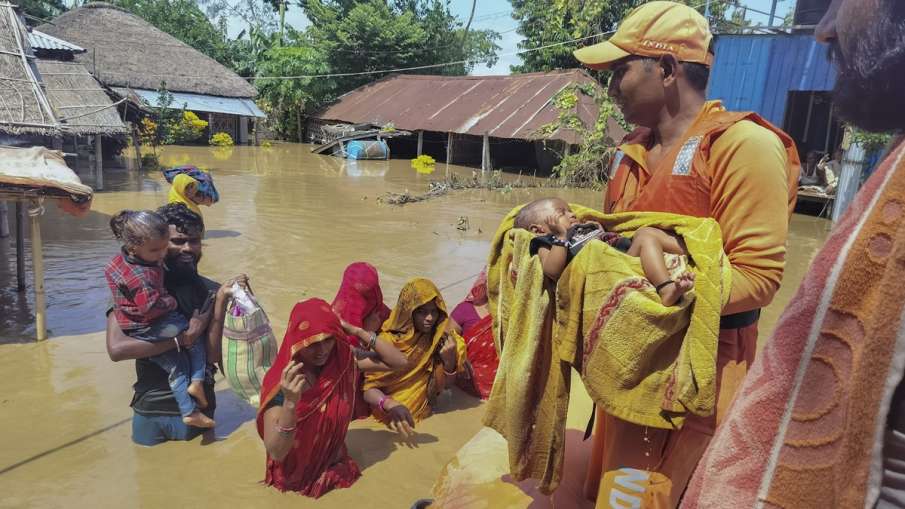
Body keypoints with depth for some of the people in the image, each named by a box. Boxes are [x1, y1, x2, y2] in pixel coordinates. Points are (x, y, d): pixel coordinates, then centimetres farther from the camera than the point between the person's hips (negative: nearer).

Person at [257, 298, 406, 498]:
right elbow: (276, 453, -23)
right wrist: (290, 402, -39)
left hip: (336, 467, 3)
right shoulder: (279, 381, -21)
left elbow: (398, 361, -11)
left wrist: (355, 331, -19)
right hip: (294, 477, -3)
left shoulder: (343, 361, -10)